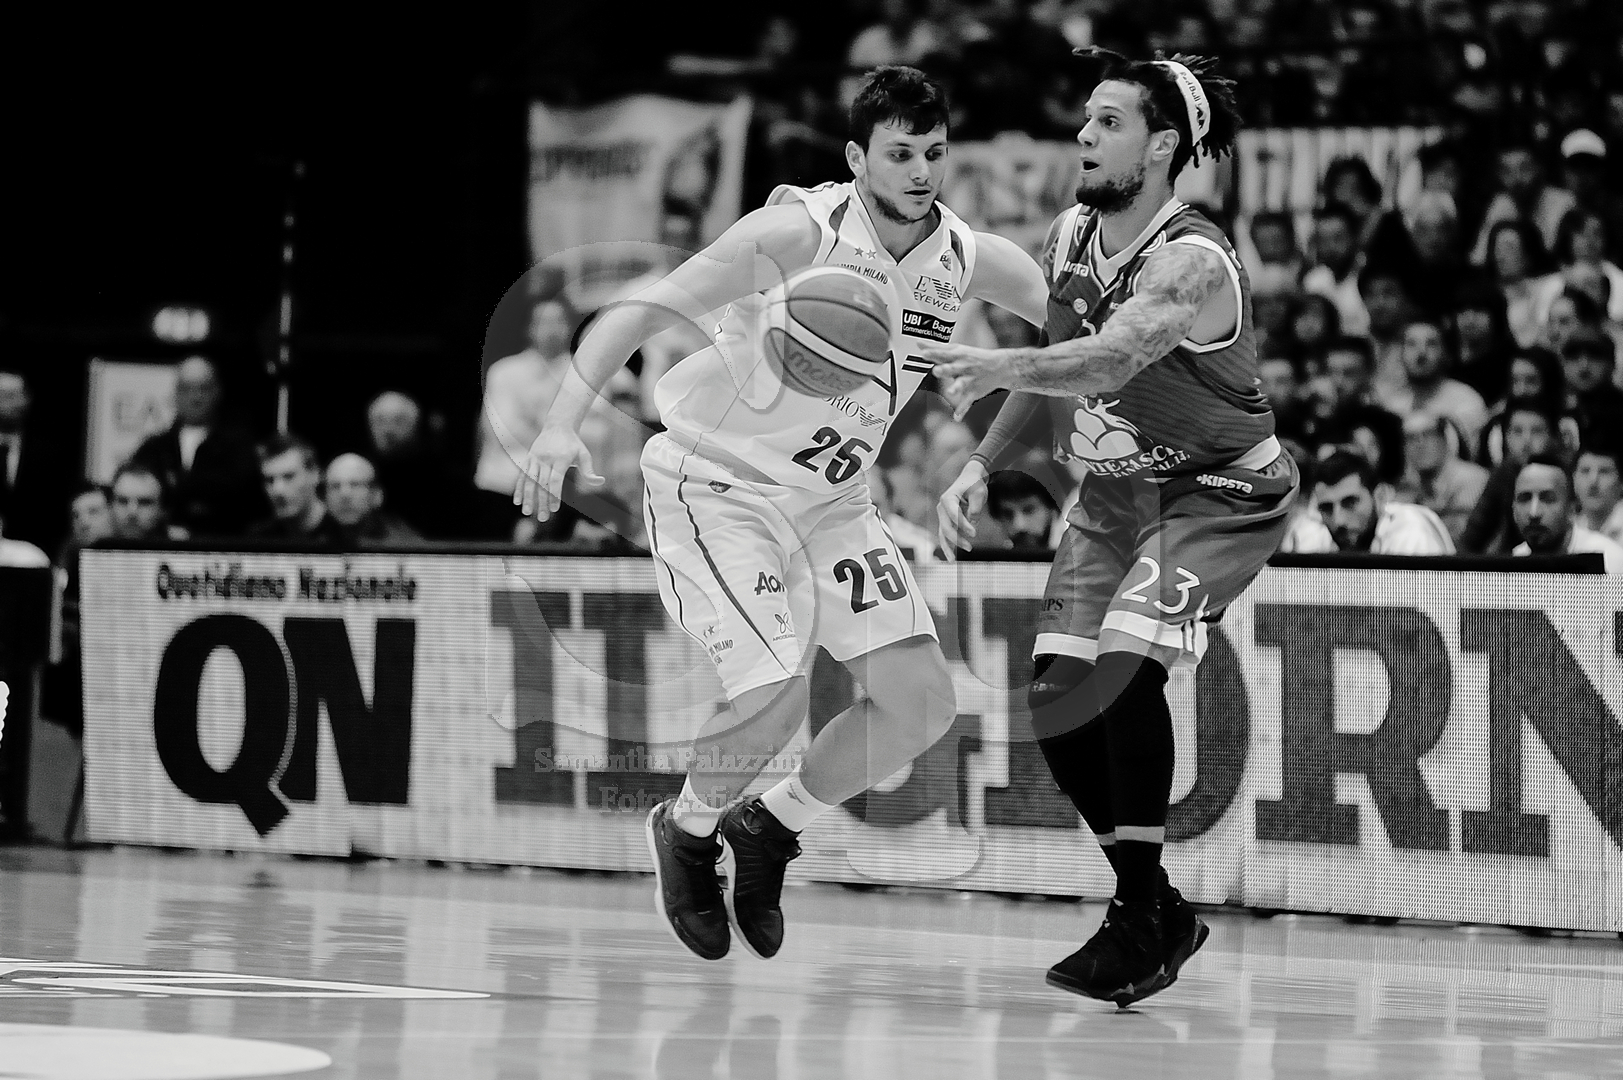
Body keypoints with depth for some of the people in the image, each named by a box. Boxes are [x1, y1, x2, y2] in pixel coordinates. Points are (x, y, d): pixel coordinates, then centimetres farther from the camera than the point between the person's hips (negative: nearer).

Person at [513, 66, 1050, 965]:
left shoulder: (973, 262, -5)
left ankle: (770, 827, 20)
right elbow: (641, 311, -24)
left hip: (830, 499, 6)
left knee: (921, 700, -4)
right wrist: (564, 423, -37)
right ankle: (687, 831, 10)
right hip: (714, 483, -6)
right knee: (772, 696, -23)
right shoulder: (799, 233, -22)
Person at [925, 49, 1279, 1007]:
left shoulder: (1190, 264, -26)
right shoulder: (1071, 237, -1)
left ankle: (1142, 919, -16)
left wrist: (1001, 366, -61)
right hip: (1118, 490, 8)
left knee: (1125, 667, -27)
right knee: (1060, 700, -3)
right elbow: (1059, 363, 15)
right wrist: (982, 468, 8)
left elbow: (1109, 359, -45)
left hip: (1224, 492, -8)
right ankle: (1157, 908, 13)